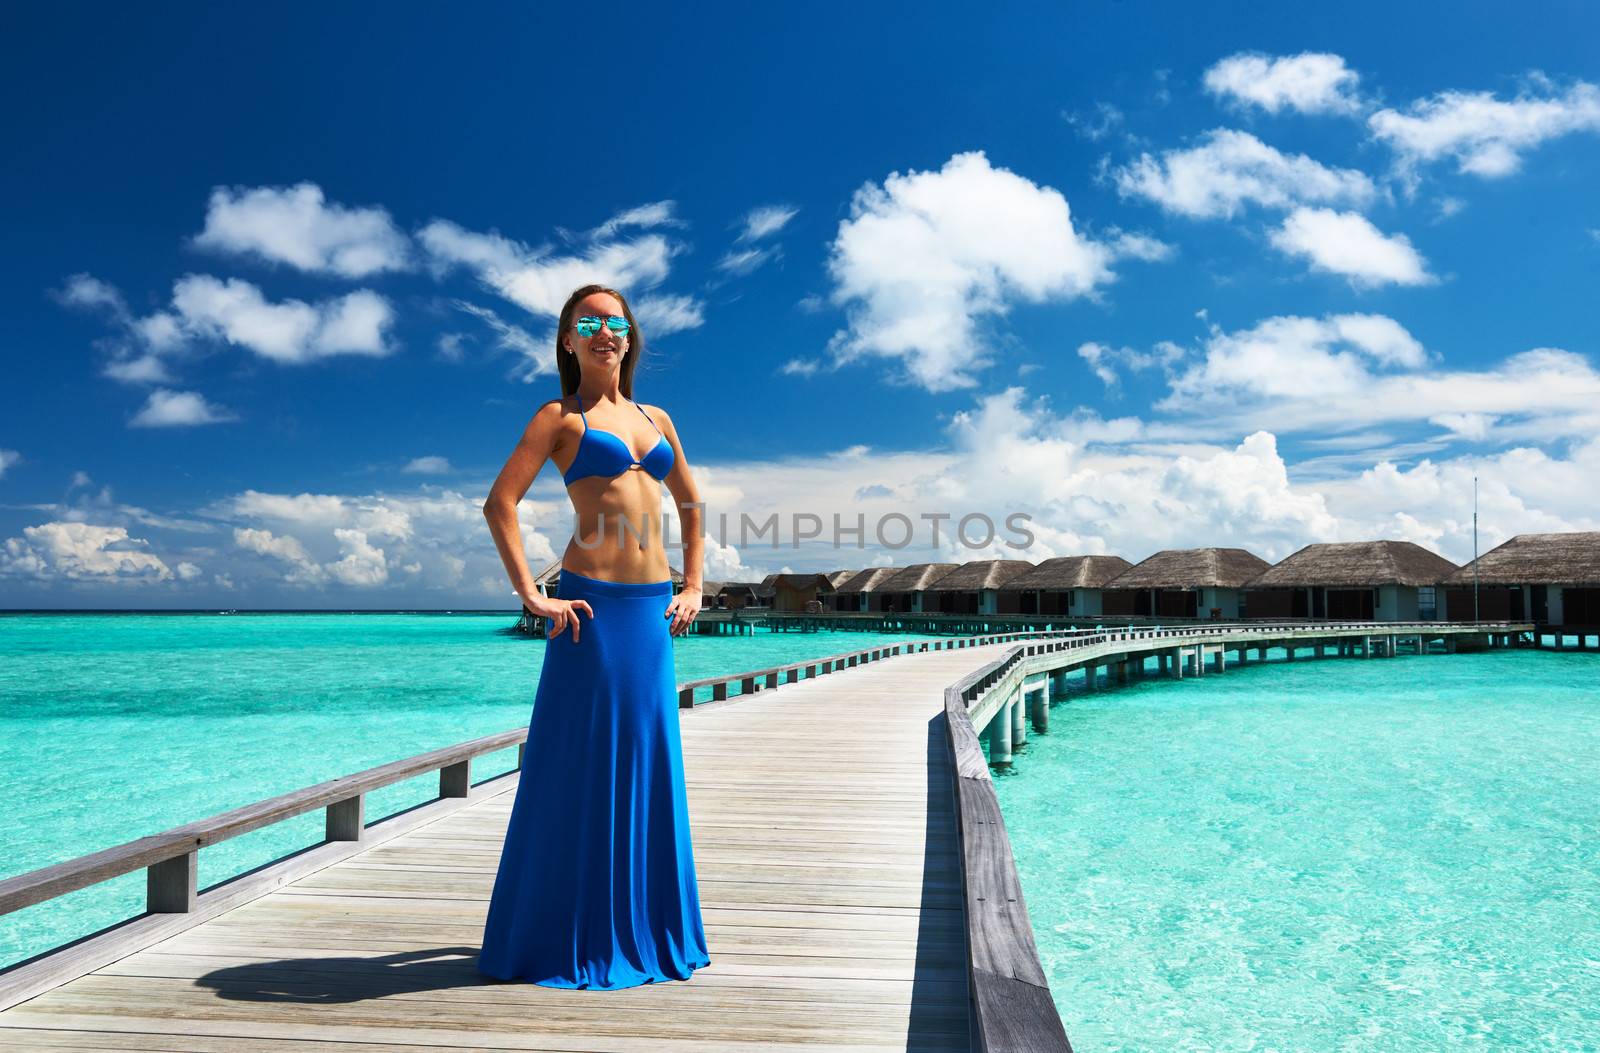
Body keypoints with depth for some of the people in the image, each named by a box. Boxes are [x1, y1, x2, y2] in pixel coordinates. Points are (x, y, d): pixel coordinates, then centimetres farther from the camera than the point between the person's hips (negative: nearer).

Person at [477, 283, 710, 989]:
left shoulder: (656, 419, 17)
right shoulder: (560, 416, 1)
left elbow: (691, 504, 25)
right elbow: (499, 503, -8)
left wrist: (693, 588, 15)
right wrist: (531, 596, -14)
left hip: (652, 610, 6)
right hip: (592, 605, -5)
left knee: (647, 762, 11)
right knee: (580, 766, -1)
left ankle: (645, 927, 24)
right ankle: (570, 938, 13)